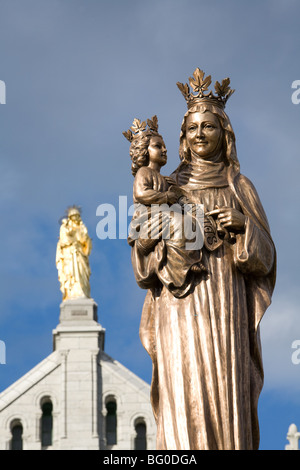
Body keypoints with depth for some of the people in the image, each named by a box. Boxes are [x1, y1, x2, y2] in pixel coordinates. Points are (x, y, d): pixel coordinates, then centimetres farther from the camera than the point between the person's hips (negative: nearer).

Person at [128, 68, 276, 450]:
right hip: (181, 305, 0)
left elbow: (265, 257, 7)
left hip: (226, 308, 1)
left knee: (228, 398, -8)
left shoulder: (239, 188, 13)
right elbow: (143, 254, 7)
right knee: (186, 397, -11)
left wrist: (243, 225, -11)